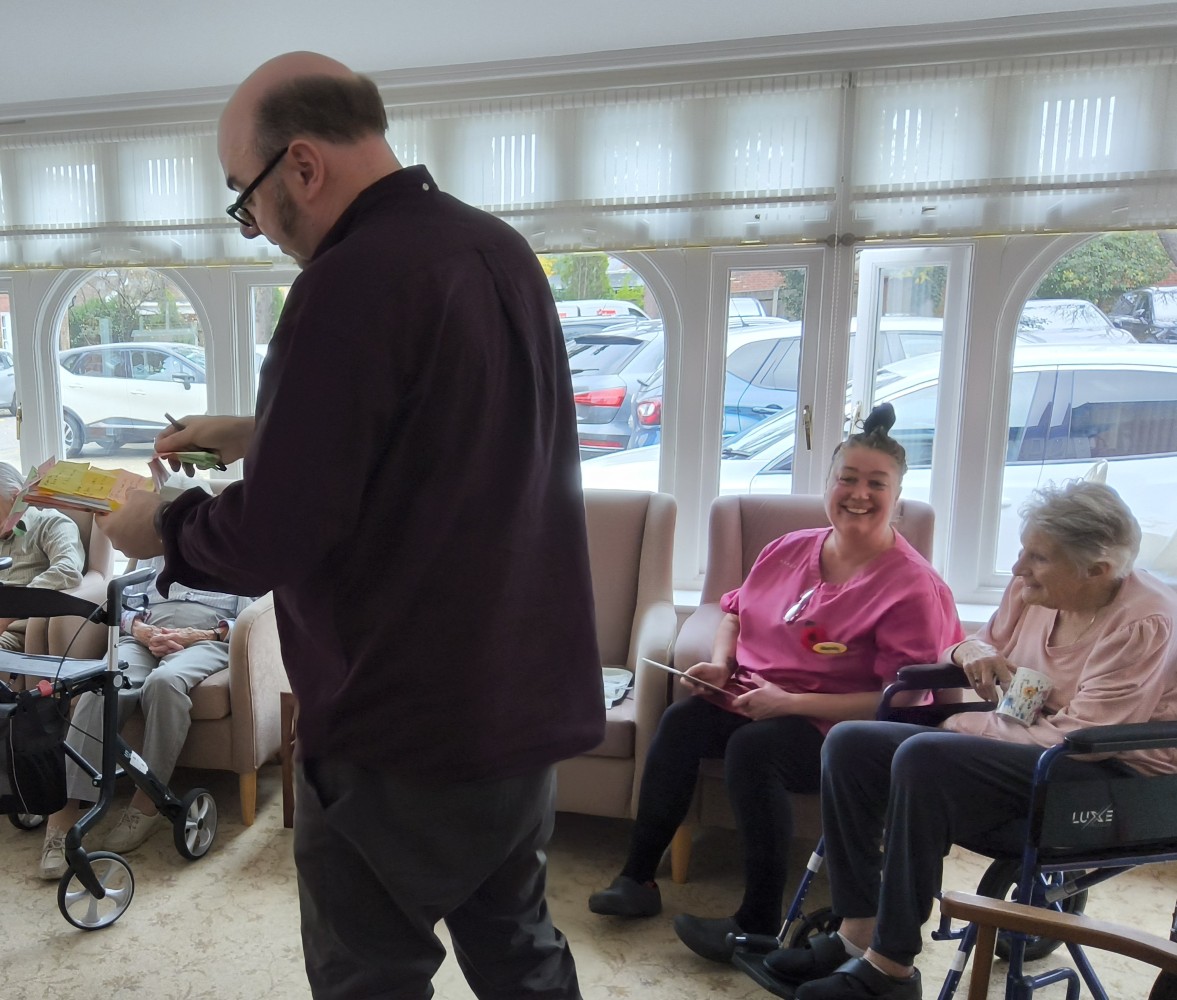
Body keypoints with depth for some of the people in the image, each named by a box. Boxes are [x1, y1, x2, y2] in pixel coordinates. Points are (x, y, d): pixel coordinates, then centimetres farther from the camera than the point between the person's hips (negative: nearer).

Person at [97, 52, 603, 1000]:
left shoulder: (352, 281, -20)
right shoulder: (502, 250, 7)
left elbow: (267, 542, -20)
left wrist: (161, 527, 0)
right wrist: (262, 435, 15)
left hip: (406, 722, -8)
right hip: (532, 698, 9)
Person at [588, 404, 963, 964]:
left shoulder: (913, 586, -14)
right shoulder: (790, 550, 4)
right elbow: (735, 610, 20)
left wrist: (791, 702, -22)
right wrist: (720, 664, -1)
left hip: (838, 728, -5)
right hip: (751, 699, 6)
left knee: (752, 747, -32)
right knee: (680, 721, -20)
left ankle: (759, 924, -16)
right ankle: (638, 879, -7)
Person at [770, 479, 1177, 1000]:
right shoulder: (1031, 589, 2)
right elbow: (989, 644, 20)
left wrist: (971, 724, -13)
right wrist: (971, 650, -5)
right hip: (1024, 746, 8)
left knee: (924, 758, -33)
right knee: (849, 743, -6)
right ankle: (857, 933, -5)